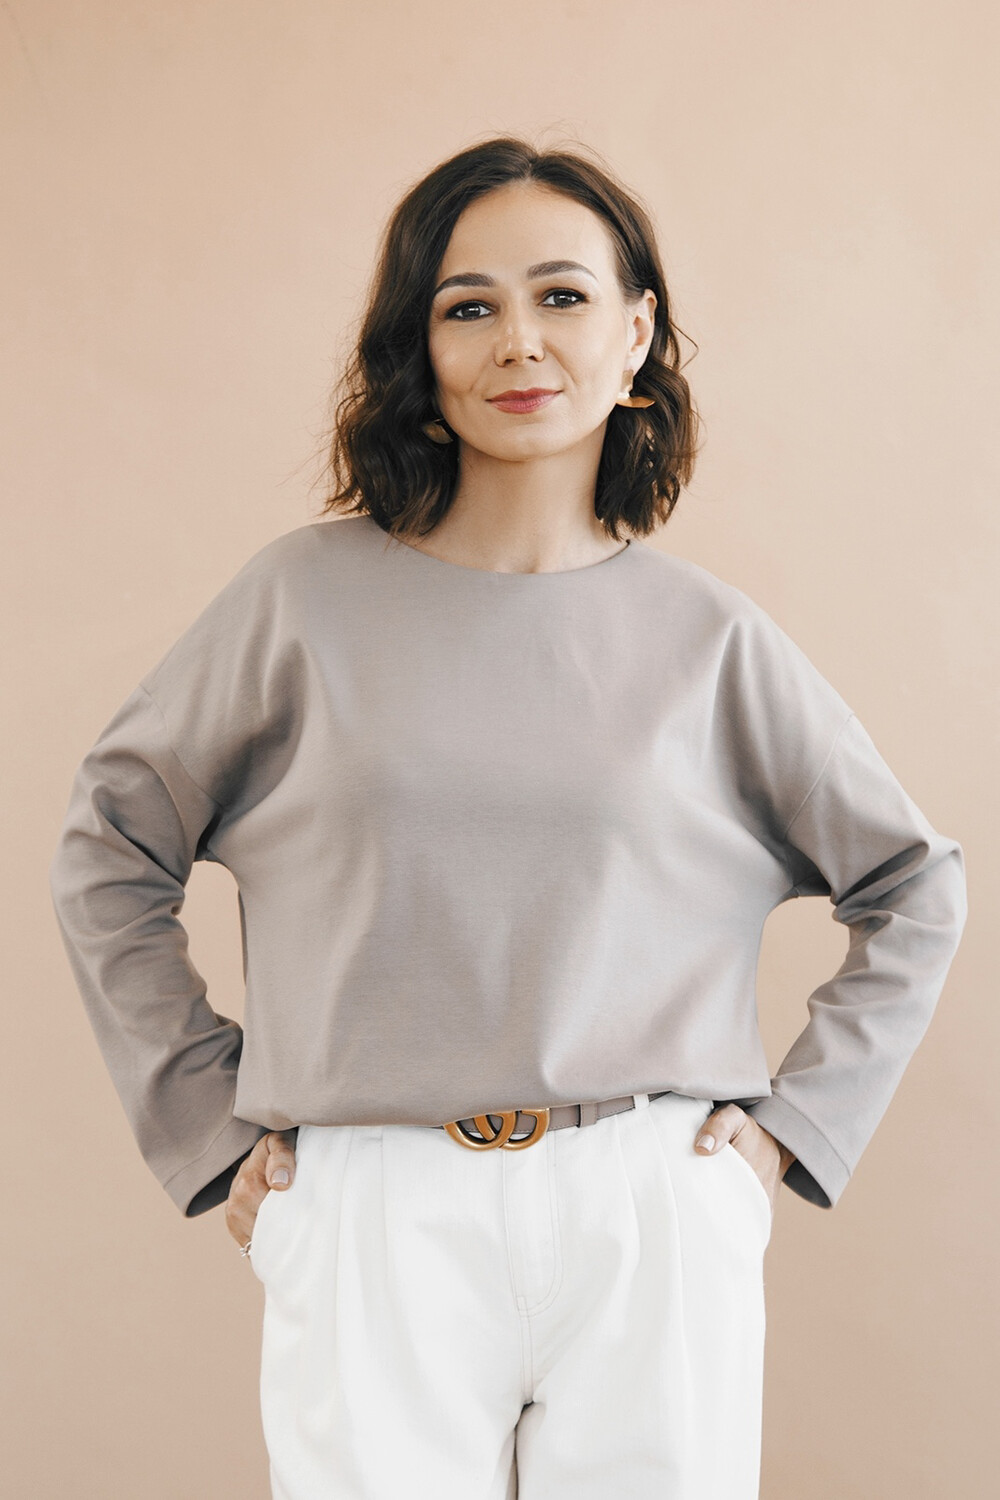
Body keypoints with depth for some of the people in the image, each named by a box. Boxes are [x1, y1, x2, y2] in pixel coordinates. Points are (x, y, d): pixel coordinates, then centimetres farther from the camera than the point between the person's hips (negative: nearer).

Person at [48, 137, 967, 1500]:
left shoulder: (706, 635, 3)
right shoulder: (309, 598, 0)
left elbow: (915, 892, 14)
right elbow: (107, 858, 9)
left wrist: (796, 1122, 7)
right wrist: (210, 1128, 5)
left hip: (656, 1228, 1)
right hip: (371, 1231, -1)